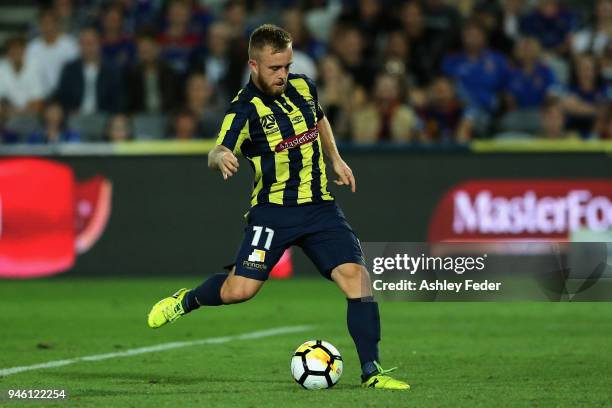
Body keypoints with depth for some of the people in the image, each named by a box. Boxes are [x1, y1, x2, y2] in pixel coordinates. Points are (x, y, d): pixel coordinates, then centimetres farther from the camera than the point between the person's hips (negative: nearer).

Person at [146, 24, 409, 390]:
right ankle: (188, 301, 22)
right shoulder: (246, 108, -12)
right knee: (239, 290, -13)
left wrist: (336, 159, 19)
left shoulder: (302, 87, 6)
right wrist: (221, 158, -49)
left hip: (320, 206, 4)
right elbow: (216, 153, -26)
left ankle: (371, 371, -9)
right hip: (273, 209, -4)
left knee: (356, 276, -14)